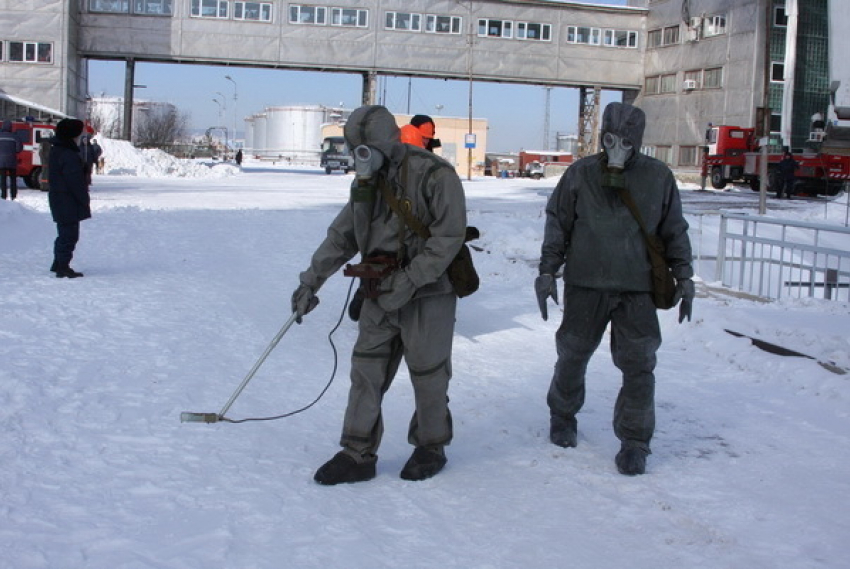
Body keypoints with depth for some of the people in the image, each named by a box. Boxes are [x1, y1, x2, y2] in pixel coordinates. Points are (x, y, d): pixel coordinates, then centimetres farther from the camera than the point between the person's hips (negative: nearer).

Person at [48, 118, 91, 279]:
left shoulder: (56, 150, 14)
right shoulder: (69, 155, -20)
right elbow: (75, 181, -21)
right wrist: (84, 199, -13)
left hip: (58, 198, 11)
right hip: (68, 202, -11)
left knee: (65, 234, 20)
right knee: (69, 234, -5)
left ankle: (58, 264, 28)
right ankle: (63, 267, -2)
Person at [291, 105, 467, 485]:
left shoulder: (434, 175, -14)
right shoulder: (366, 183, 11)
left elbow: (448, 237, -18)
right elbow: (341, 237, 17)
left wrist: (408, 282, -21)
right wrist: (311, 281, 10)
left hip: (428, 295, -6)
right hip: (380, 296, 6)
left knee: (428, 374, 5)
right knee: (366, 370, 3)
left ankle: (431, 447, 25)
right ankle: (358, 454, 11)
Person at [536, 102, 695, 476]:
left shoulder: (658, 177, 3)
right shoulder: (581, 174, 0)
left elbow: (675, 231, 10)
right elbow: (557, 224, 6)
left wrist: (683, 276, 7)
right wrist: (547, 271, 1)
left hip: (637, 290, 0)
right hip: (585, 284, 0)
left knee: (638, 364, -4)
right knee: (572, 354, 14)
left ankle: (634, 441, 8)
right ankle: (562, 415, 38)